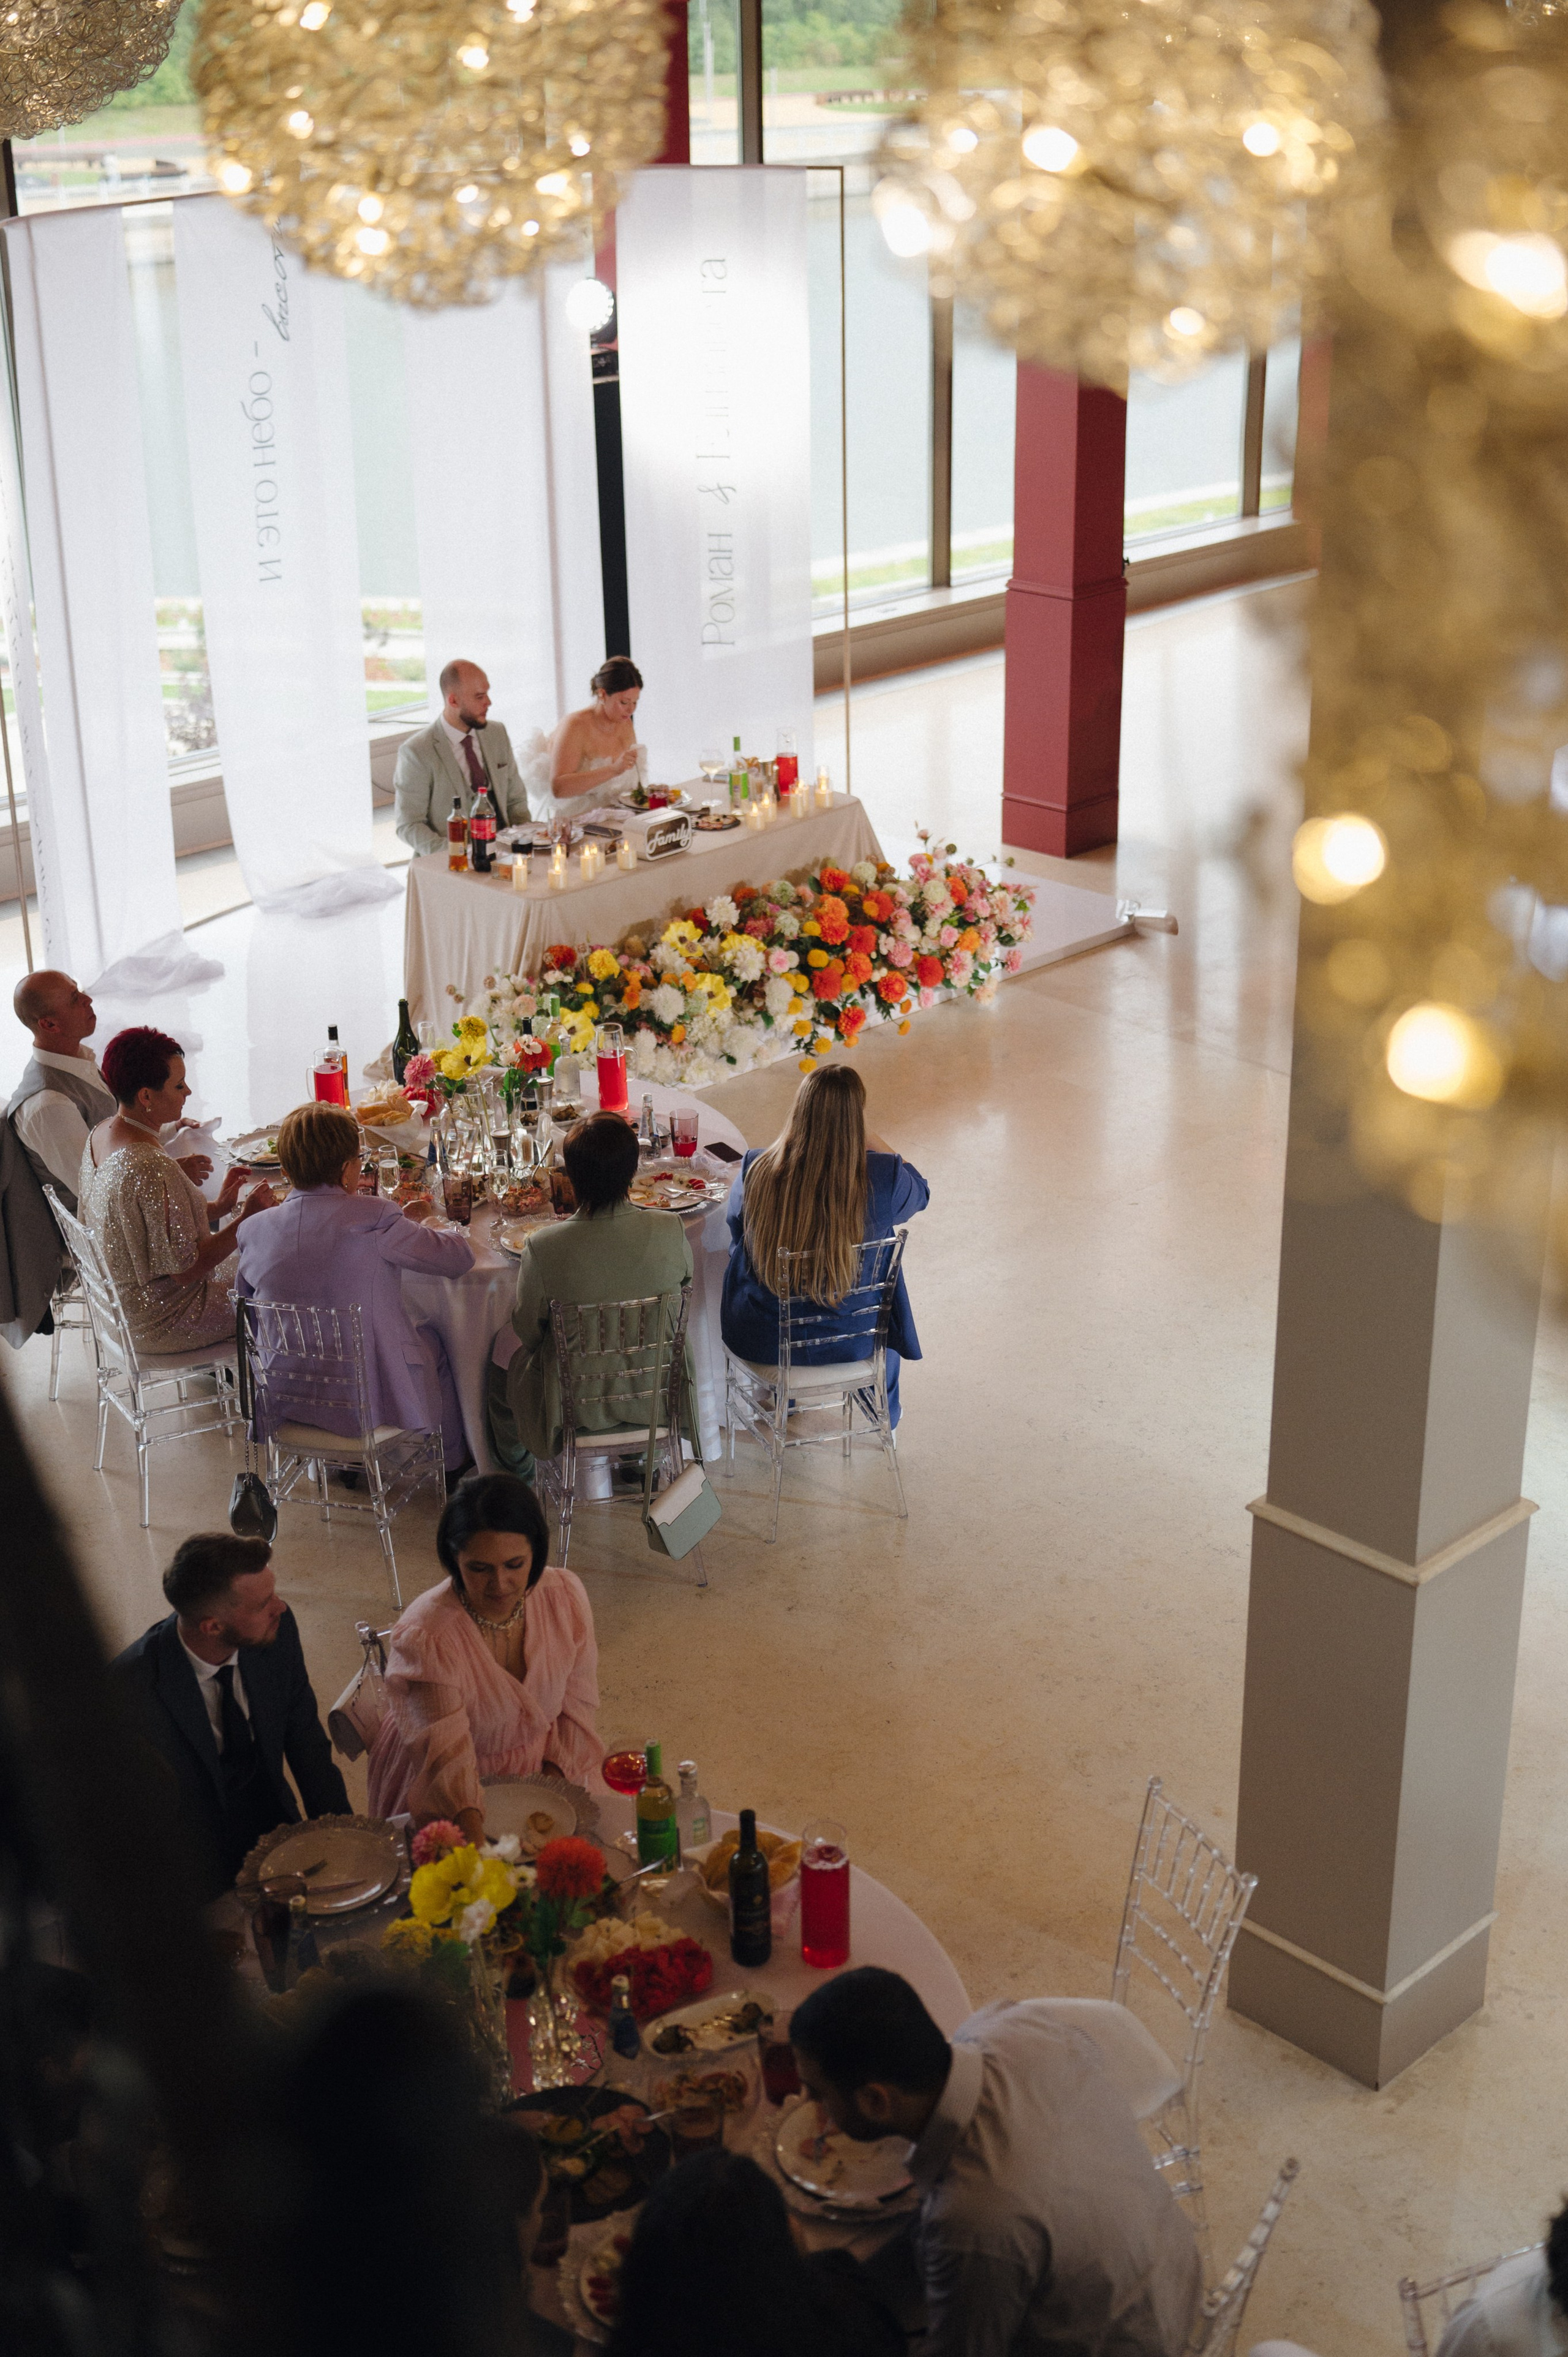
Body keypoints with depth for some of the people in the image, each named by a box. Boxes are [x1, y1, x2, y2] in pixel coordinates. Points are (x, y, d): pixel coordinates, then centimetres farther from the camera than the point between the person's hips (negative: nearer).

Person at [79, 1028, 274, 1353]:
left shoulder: (100, 1135, -2)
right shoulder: (153, 1170, -33)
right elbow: (185, 1270, -27)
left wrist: (217, 1208, 4)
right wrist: (245, 1221, -19)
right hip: (158, 1324, -9)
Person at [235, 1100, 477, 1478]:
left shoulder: (254, 1229, -5)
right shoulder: (373, 1218, -19)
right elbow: (459, 1258, -9)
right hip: (372, 1402, -4)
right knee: (433, 1342, 28)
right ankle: (451, 1461, 46)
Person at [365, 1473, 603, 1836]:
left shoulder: (566, 1596, -11)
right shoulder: (423, 1638, -26)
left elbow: (576, 1706, 0)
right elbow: (447, 1759, -33)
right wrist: (481, 1850, -47)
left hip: (544, 1772, 4)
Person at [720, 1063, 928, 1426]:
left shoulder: (755, 1171, -22)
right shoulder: (881, 1178, -24)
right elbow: (919, 1191, 2)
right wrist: (869, 1137, 1)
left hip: (764, 1341, 0)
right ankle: (885, 1406, 58)